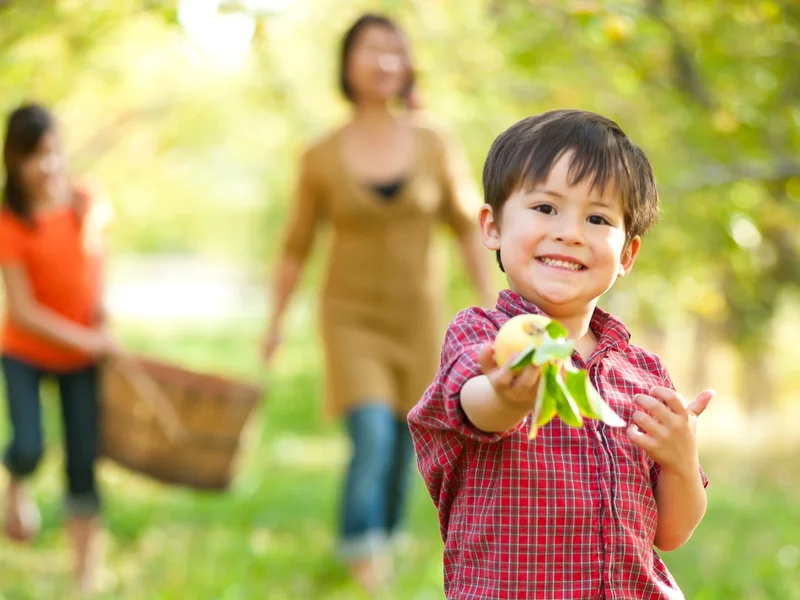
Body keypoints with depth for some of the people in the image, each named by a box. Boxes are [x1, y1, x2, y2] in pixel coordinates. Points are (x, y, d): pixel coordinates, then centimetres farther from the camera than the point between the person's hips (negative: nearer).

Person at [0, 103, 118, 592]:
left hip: (84, 355, 3)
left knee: (84, 461, -1)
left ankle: (87, 575, 6)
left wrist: (102, 321, 4)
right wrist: (85, 340, -23)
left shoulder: (88, 203, -8)